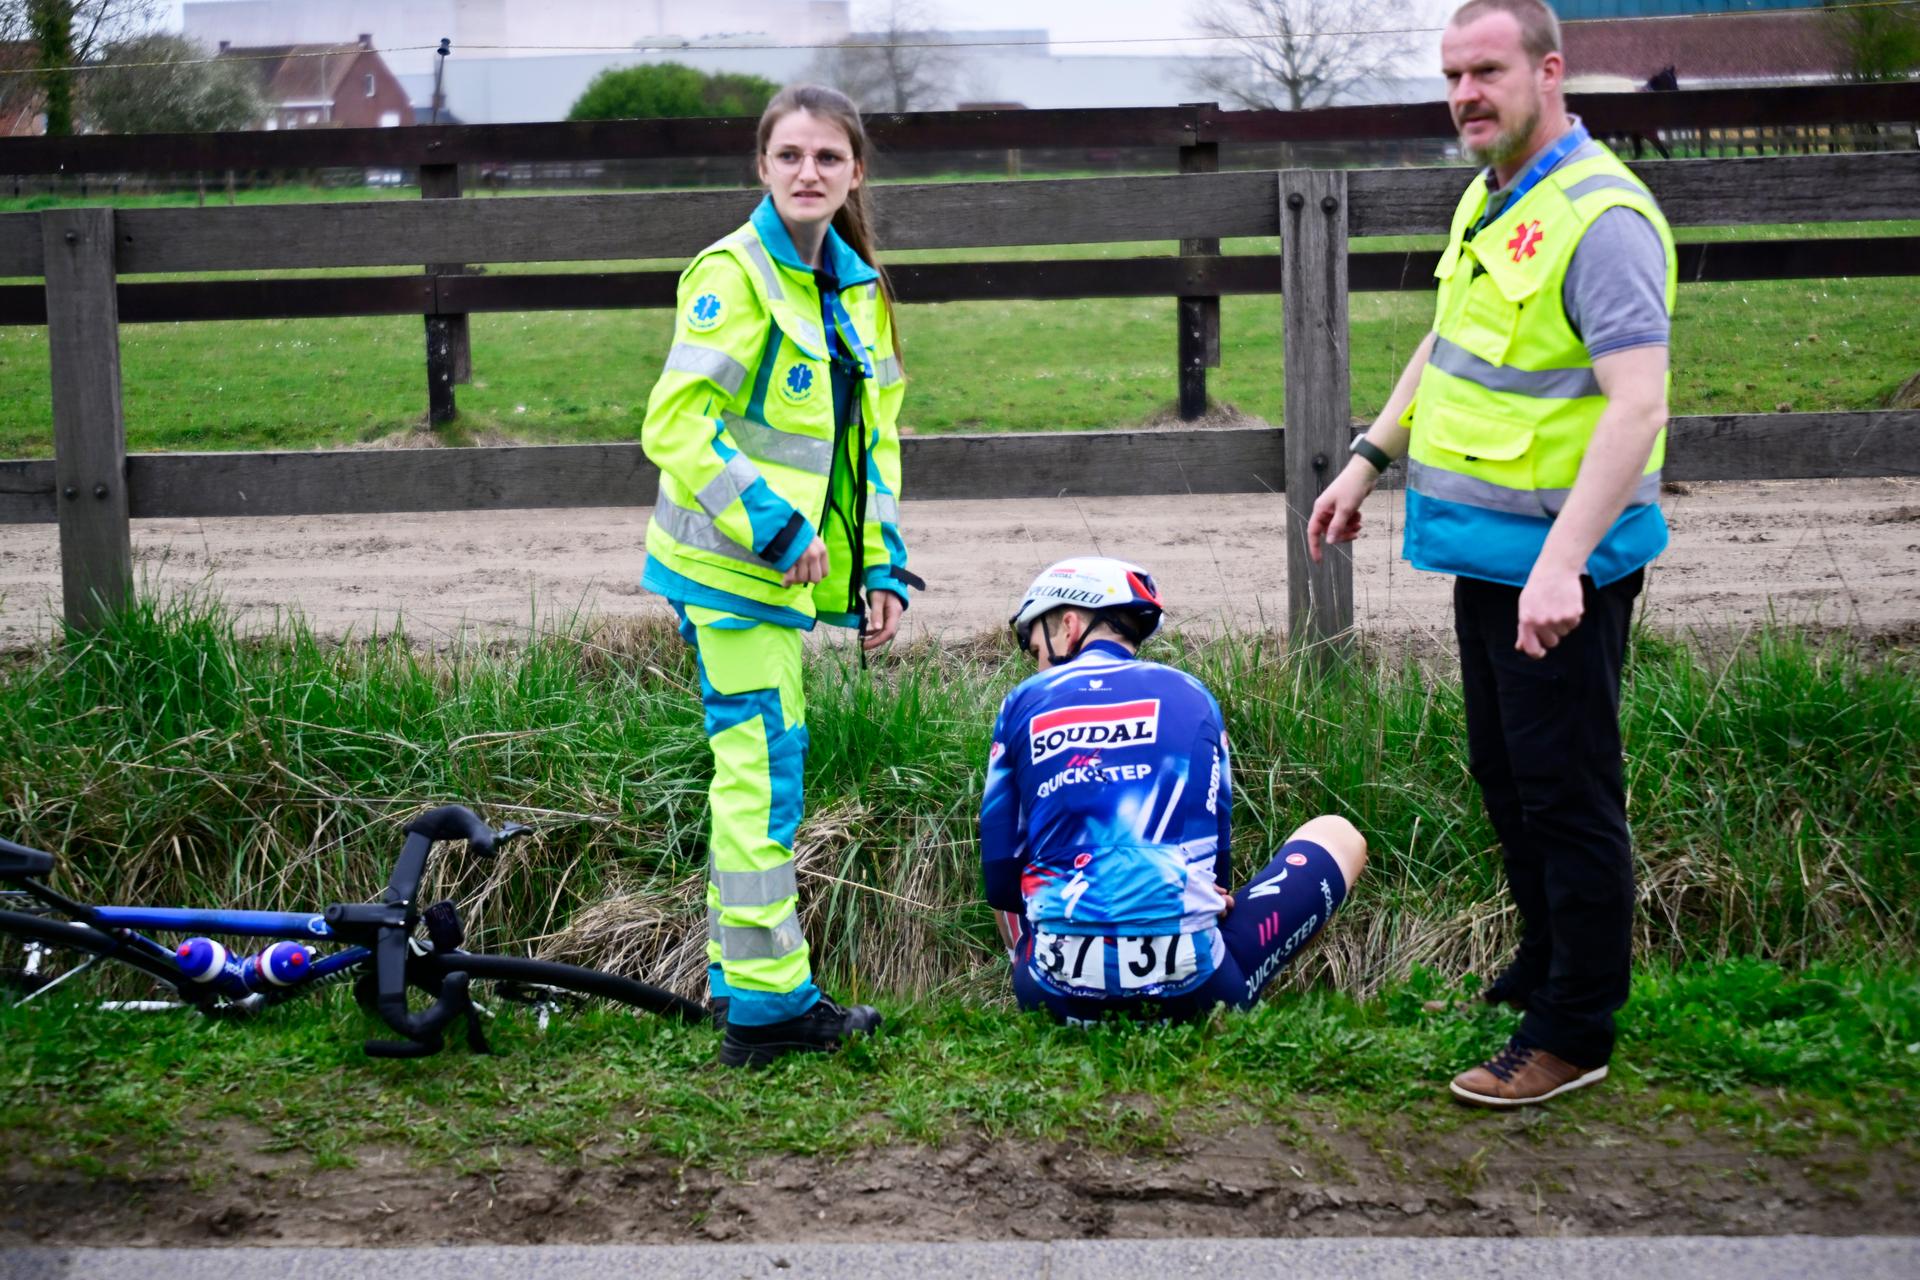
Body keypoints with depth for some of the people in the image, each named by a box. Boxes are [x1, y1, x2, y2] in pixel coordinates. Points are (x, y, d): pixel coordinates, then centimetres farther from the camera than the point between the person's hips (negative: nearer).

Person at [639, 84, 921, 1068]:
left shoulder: (857, 287, 13)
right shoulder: (732, 275, -12)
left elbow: (874, 438, 18)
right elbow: (676, 424, -18)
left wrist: (884, 567, 10)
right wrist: (774, 528, -20)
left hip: (786, 567, 8)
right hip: (731, 564, -8)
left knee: (755, 764, 15)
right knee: (762, 768, -8)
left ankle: (741, 970, 27)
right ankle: (766, 1005, -2)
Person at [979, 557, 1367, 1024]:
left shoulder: (1023, 703, 9)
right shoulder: (1190, 696, 8)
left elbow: (1000, 883, 9)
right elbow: (1216, 865, 8)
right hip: (1188, 990, -2)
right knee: (1338, 835, 21)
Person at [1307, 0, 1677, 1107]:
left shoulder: (1601, 216, -20)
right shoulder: (1490, 198, 11)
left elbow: (1639, 405, -27)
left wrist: (1562, 567, -33)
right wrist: (1371, 458, 20)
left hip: (1562, 560, -10)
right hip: (1487, 548, 10)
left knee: (1567, 791, -2)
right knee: (1505, 775, 20)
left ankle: (1575, 1032, 8)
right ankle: (1548, 965, 37)